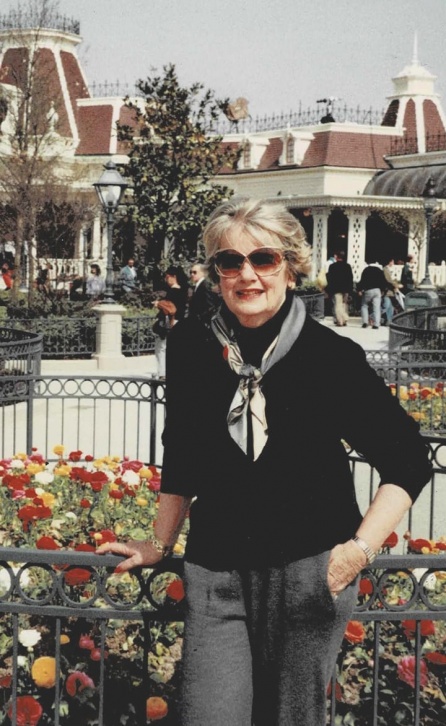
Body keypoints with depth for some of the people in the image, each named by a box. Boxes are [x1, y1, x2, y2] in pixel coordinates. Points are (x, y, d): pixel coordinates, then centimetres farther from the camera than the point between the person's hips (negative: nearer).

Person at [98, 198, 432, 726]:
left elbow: (408, 461, 0)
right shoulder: (190, 347, 2)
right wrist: (159, 545, 22)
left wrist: (361, 548, -10)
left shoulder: (332, 357, -6)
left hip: (310, 576, -2)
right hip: (215, 571, 2)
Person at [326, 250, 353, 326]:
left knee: (338, 304, -4)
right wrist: (350, 290, 11)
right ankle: (344, 320, 12)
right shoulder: (348, 266, 7)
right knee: (344, 304, 13)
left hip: (336, 289, -5)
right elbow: (351, 278, 8)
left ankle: (340, 321, -11)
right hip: (346, 289, 5)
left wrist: (328, 289, -1)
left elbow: (330, 279, -7)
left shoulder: (332, 266, -7)